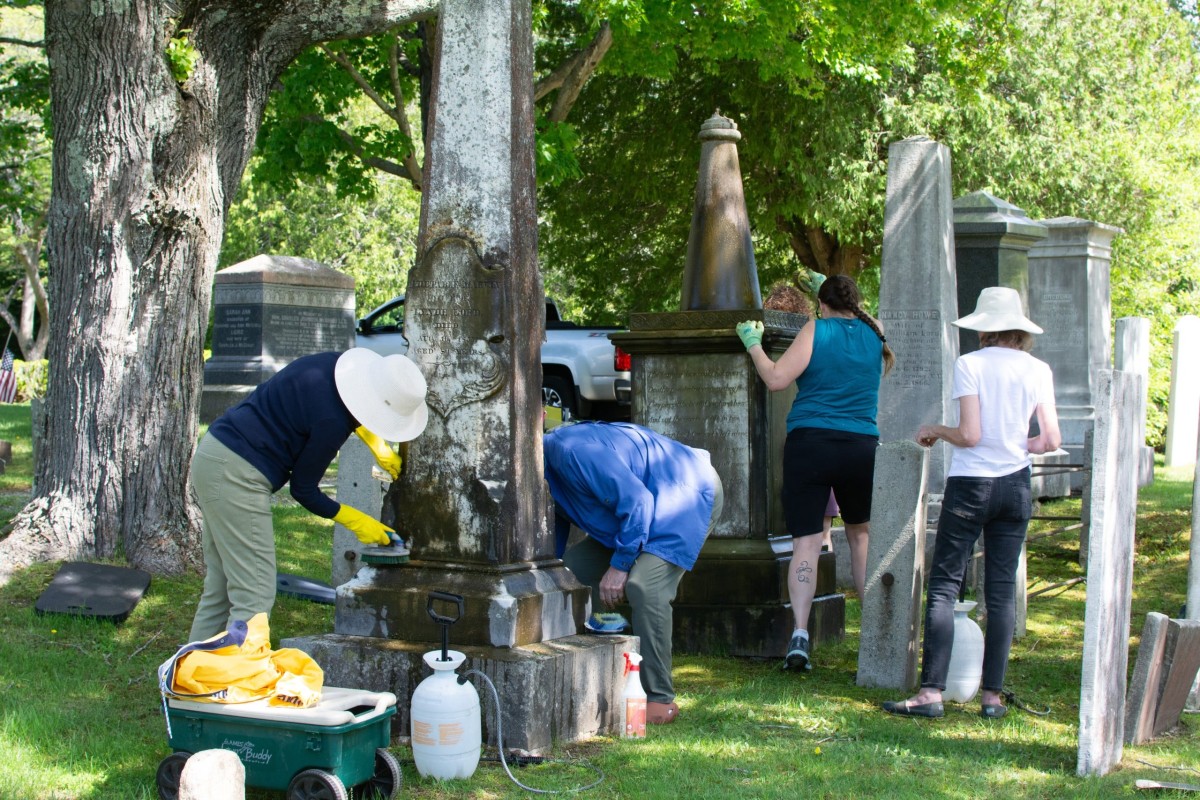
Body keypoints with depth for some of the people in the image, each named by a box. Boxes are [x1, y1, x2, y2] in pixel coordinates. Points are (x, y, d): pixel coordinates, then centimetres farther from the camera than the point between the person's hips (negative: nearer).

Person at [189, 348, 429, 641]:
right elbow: (304, 491, -10)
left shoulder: (338, 365, 0)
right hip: (236, 475, -10)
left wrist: (379, 448, 22)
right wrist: (357, 522, 1)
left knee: (220, 592, 14)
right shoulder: (330, 420, -24)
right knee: (254, 597, -9)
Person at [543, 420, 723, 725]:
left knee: (644, 586, -28)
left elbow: (637, 502, -30)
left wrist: (620, 565, -23)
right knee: (572, 569, 4)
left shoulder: (574, 452, -31)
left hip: (689, 493, -10)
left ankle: (659, 699, -22)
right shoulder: (548, 461, 0)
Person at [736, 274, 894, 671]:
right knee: (861, 535, 20)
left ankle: (800, 633, -16)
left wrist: (753, 343, 7)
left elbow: (777, 378, -10)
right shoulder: (875, 334, 10)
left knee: (806, 541, -4)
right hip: (863, 446, 3)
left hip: (809, 443, -3)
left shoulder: (816, 330, -1)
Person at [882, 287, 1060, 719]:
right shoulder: (1038, 370, 3)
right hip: (1015, 485, 4)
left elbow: (969, 435, -14)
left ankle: (931, 692, -6)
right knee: (1002, 590, 7)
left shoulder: (970, 364, -8)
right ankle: (992, 696, 7)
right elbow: (1051, 440, 0)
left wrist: (934, 431, 5)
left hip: (969, 485, -4)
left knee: (943, 586, -1)